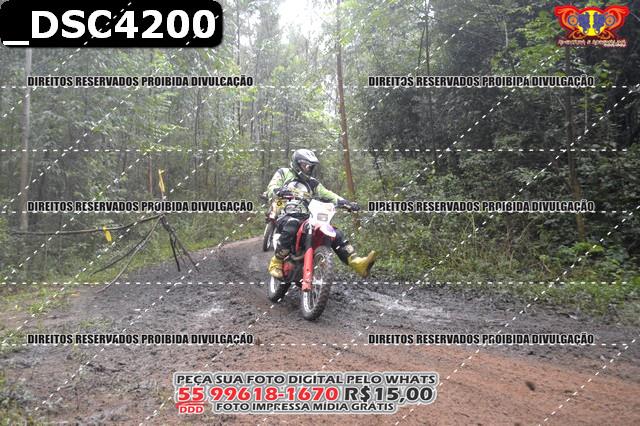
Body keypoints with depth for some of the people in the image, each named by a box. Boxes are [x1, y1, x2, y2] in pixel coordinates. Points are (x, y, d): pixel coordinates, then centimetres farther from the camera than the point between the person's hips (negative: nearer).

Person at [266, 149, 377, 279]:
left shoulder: (312, 182, 26)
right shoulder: (283, 173, 13)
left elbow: (326, 193, 13)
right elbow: (271, 188, -3)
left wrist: (344, 202, -5)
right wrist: (279, 191, -29)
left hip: (306, 217, 5)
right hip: (285, 215, -5)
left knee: (336, 233, -12)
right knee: (292, 225, -41)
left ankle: (356, 263, -21)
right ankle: (276, 262, -29)